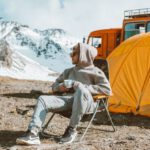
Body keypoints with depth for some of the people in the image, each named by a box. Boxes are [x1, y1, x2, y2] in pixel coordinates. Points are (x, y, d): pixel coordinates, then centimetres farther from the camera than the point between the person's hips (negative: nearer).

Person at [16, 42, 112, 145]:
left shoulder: (95, 72, 8)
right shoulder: (69, 71, 24)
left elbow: (107, 89, -5)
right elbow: (54, 86, 32)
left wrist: (81, 86, -11)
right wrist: (60, 87, 5)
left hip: (86, 102, -5)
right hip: (69, 100, 5)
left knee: (81, 90, -41)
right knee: (43, 99, -19)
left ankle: (72, 130, -26)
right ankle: (33, 135, -30)